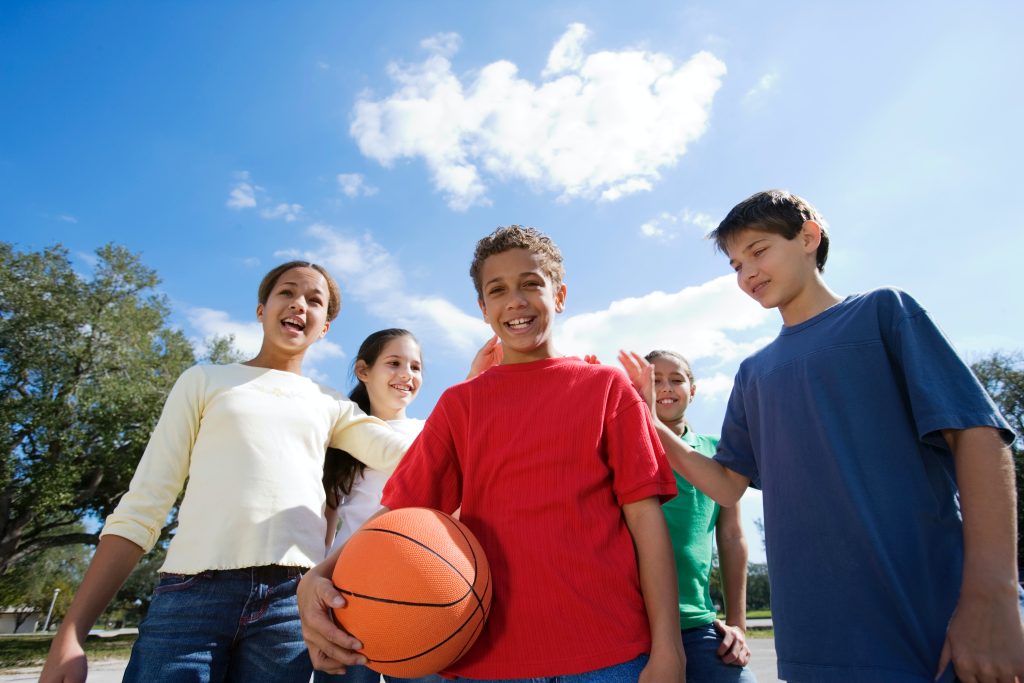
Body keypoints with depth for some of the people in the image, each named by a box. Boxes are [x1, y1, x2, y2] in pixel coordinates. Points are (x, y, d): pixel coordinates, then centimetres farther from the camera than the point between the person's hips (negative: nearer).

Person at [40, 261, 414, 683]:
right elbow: (141, 508, 7)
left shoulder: (331, 406, 15)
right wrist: (70, 633, 0)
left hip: (293, 601, 2)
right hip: (193, 593, -1)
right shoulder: (204, 381, 12)